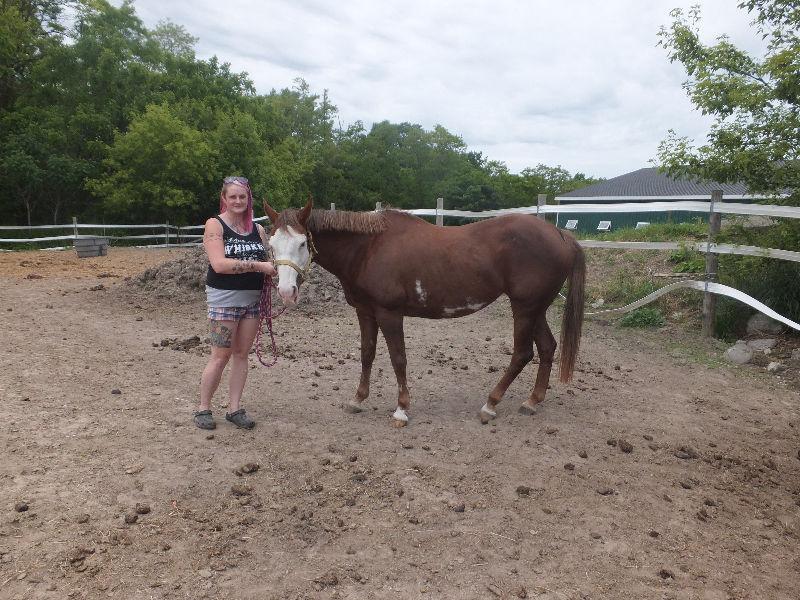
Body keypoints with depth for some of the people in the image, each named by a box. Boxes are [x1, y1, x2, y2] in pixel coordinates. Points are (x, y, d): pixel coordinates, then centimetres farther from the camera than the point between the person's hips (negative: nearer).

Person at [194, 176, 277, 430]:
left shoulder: (257, 229, 9)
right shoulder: (215, 225, -6)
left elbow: (265, 262, 19)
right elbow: (219, 264, -19)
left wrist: (276, 267, -2)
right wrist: (258, 266, -23)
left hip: (253, 299, 5)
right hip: (224, 298, -5)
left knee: (242, 354, 9)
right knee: (221, 356, -1)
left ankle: (234, 408, 18)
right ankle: (203, 408, 15)